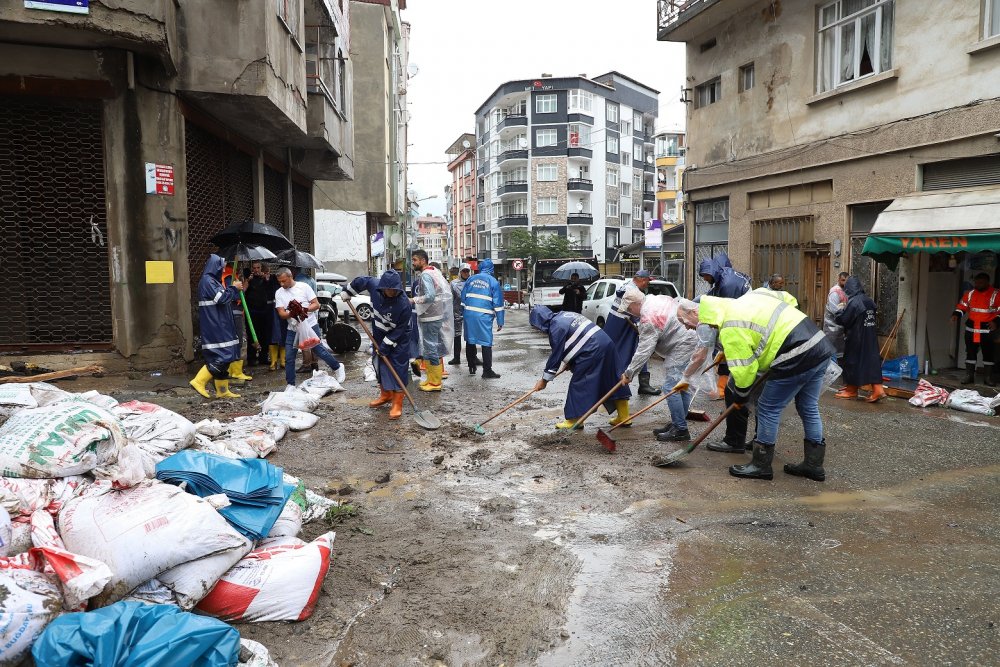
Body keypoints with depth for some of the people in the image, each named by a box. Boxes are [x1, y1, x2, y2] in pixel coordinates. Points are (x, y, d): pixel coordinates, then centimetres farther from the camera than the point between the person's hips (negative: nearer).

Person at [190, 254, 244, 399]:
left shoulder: (213, 280, 19)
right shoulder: (207, 281, -13)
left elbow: (223, 298, 25)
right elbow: (222, 298, -19)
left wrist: (235, 289, 16)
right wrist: (233, 288, -5)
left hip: (219, 325, 10)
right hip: (214, 326, -10)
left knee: (223, 357, 10)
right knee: (221, 356, -13)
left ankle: (222, 390, 14)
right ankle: (199, 381, -10)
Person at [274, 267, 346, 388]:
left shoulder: (304, 287, -7)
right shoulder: (279, 293, 2)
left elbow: (316, 305, -7)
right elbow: (281, 313, -5)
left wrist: (304, 309, -24)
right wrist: (291, 314, -27)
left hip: (310, 326, -3)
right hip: (293, 329, 3)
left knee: (320, 350, 2)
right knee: (289, 358, 2)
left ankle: (337, 367, 26)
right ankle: (290, 385, 13)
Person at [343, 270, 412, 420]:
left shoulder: (404, 305, -32)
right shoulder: (375, 286, -19)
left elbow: (399, 330, -24)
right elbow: (364, 280, 5)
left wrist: (386, 346, -21)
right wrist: (347, 292, 14)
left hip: (398, 340, -6)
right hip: (378, 336, 6)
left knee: (398, 369, -6)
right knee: (379, 365, 16)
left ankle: (397, 404, 1)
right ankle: (385, 395, 34)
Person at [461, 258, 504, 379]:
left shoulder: (471, 279, 10)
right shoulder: (493, 282, -1)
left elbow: (463, 298, 13)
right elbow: (498, 303, -2)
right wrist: (500, 321, 1)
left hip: (469, 314, 4)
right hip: (484, 316, -4)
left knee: (470, 341, 15)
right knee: (486, 343, -1)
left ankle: (472, 368, 24)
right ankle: (487, 371, -1)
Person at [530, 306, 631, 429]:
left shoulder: (556, 326, -10)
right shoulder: (564, 316, 18)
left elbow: (556, 354, -7)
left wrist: (544, 380, 1)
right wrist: (570, 362, 20)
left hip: (594, 350, -10)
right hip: (606, 343, 10)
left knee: (579, 384, 1)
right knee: (611, 380, 15)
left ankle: (574, 419, 7)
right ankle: (624, 416, 21)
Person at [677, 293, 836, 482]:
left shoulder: (730, 330, -13)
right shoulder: (744, 299, 14)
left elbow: (743, 367, -11)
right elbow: (787, 298, 25)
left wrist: (741, 394, 7)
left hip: (798, 358, -10)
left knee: (768, 408, 3)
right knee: (809, 408, 19)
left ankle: (761, 465, 14)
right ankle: (814, 464, 30)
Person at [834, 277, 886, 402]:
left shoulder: (853, 302, -17)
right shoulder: (869, 301, 5)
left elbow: (843, 319, -15)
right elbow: (876, 319, 15)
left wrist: (839, 312, 5)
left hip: (856, 338, -6)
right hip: (870, 338, 6)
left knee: (853, 361, 6)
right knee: (872, 360, 6)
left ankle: (851, 390, 16)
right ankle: (878, 389, -3)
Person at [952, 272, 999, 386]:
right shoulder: (970, 294, 6)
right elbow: (962, 306, 12)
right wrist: (956, 315, -5)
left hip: (988, 329, -4)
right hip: (971, 329, 4)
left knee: (988, 353, 2)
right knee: (970, 352, 8)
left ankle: (989, 377, 10)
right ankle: (969, 376, 15)